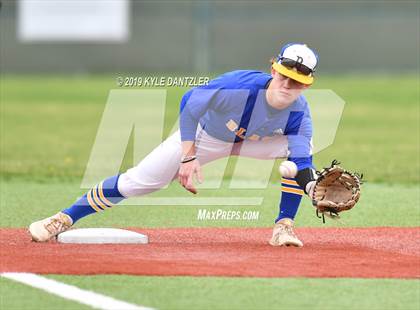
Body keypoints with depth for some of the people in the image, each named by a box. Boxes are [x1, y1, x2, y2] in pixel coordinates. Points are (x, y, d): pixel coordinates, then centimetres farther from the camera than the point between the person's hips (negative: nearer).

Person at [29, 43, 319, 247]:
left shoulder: (298, 113, -28)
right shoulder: (238, 86, -38)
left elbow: (302, 164, -33)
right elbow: (189, 103, -26)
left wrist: (313, 185, -54)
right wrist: (188, 157, -28)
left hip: (248, 142, 3)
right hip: (203, 135, -3)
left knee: (300, 146, -21)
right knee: (135, 181, -9)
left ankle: (283, 226, -11)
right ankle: (65, 218, 4)